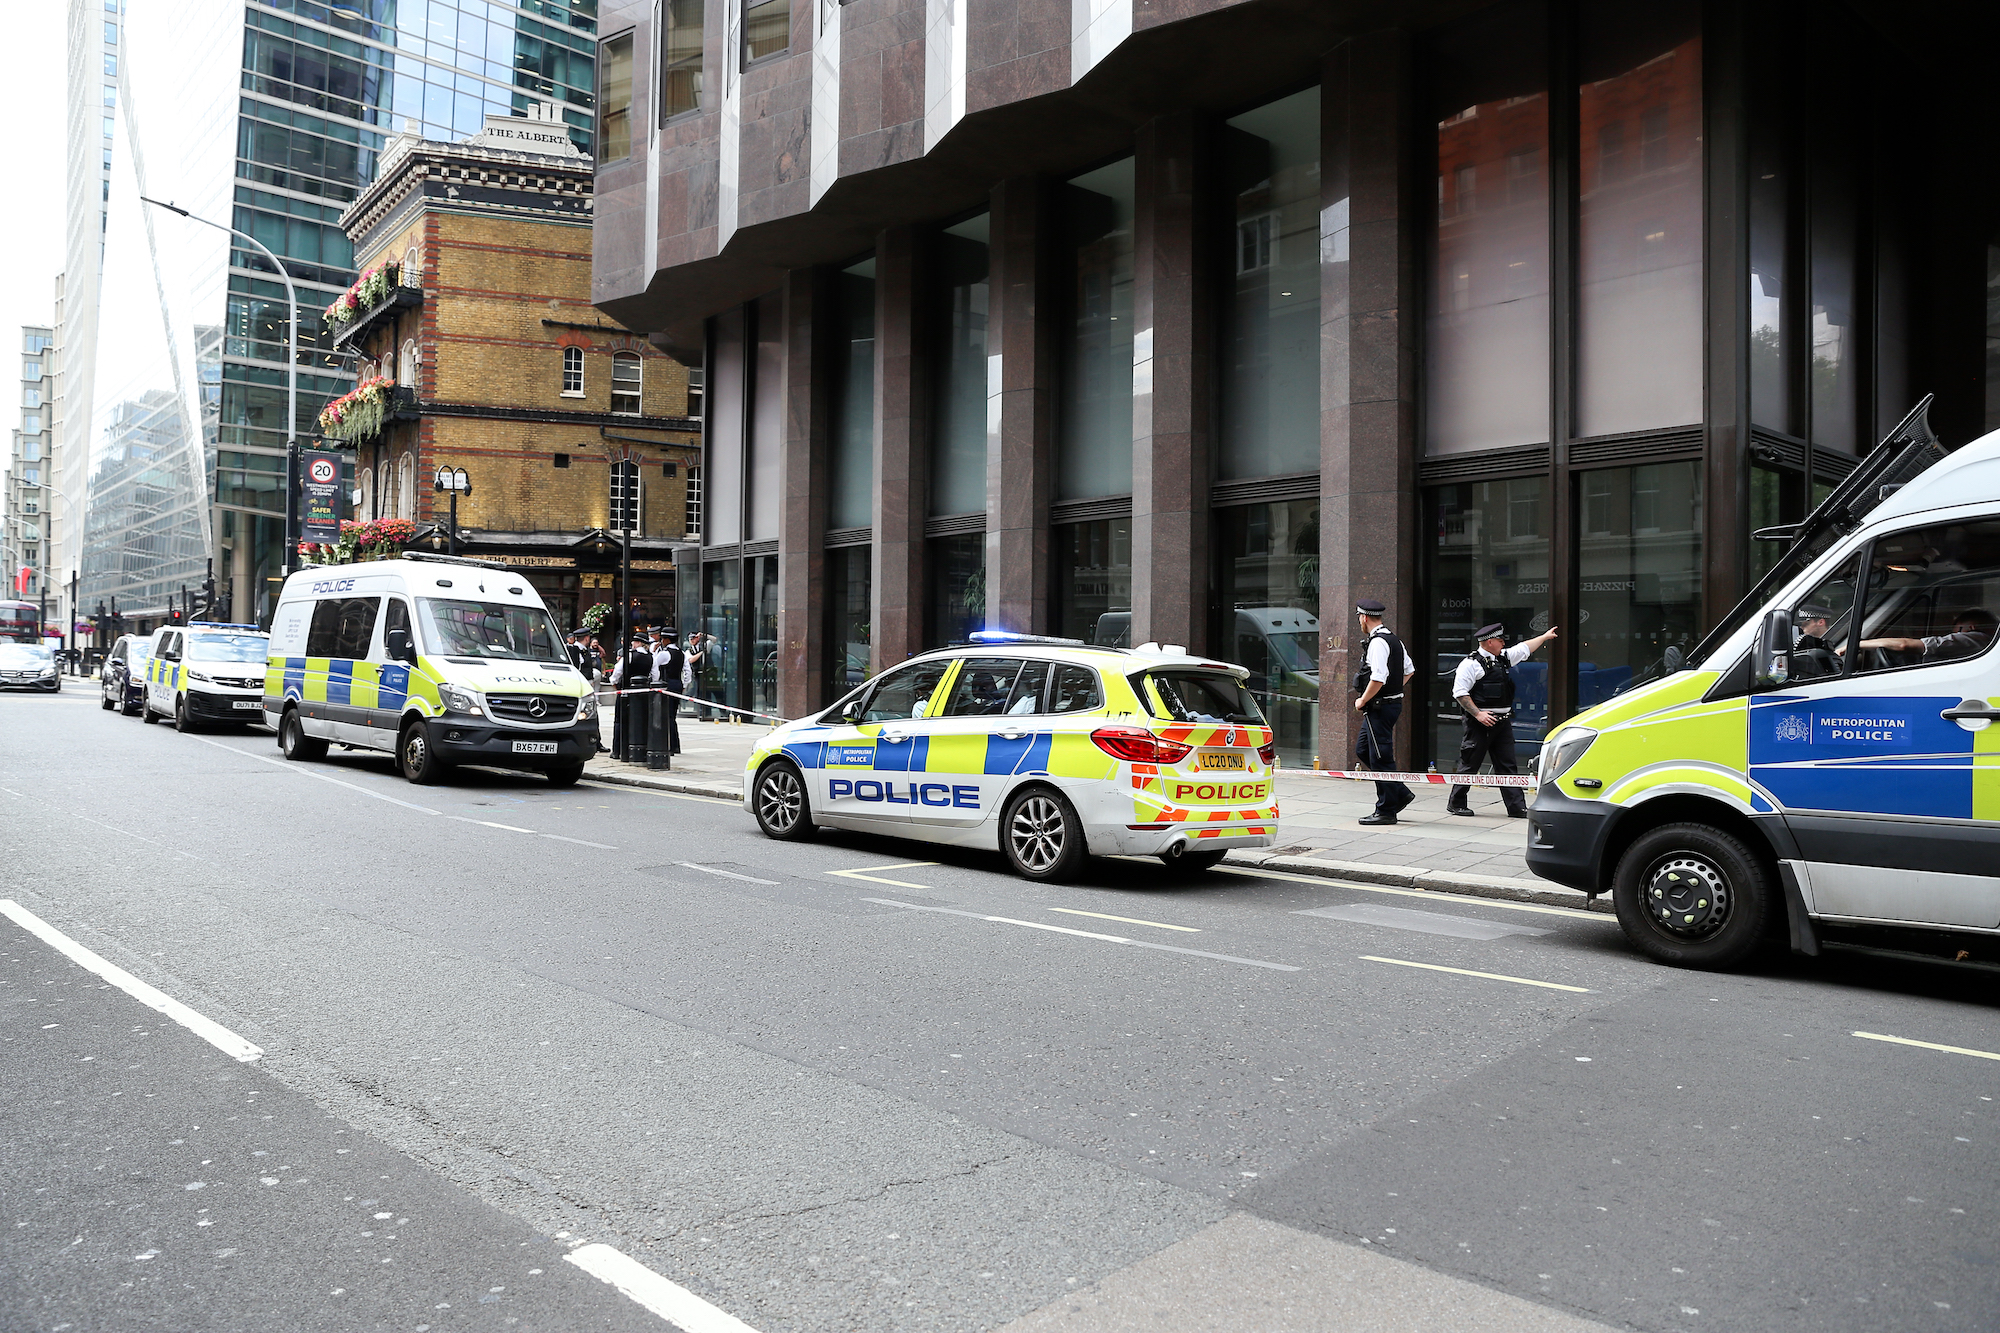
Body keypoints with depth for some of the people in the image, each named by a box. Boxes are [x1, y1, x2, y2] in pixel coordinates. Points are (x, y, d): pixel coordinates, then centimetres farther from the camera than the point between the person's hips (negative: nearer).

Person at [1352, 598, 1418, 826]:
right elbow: (1409, 670, 24)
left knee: (1380, 758, -3)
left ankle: (1386, 811, 4)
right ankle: (1400, 793, 19)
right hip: (1392, 701, 10)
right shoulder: (1393, 639, 14)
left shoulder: (1377, 642, -18)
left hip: (1380, 706, -10)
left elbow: (1378, 679, -26)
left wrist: (1362, 701, -13)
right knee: (1362, 750, 16)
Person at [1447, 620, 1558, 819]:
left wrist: (1544, 637, 44)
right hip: (1481, 722, -8)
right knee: (1470, 764, -2)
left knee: (1508, 765, 6)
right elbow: (1460, 692, -14)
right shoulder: (1471, 663, -10)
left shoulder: (1504, 657, 16)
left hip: (1502, 721, 8)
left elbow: (1525, 648, 34)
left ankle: (1516, 807, 7)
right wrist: (1478, 714, -18)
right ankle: (1456, 803, 10)